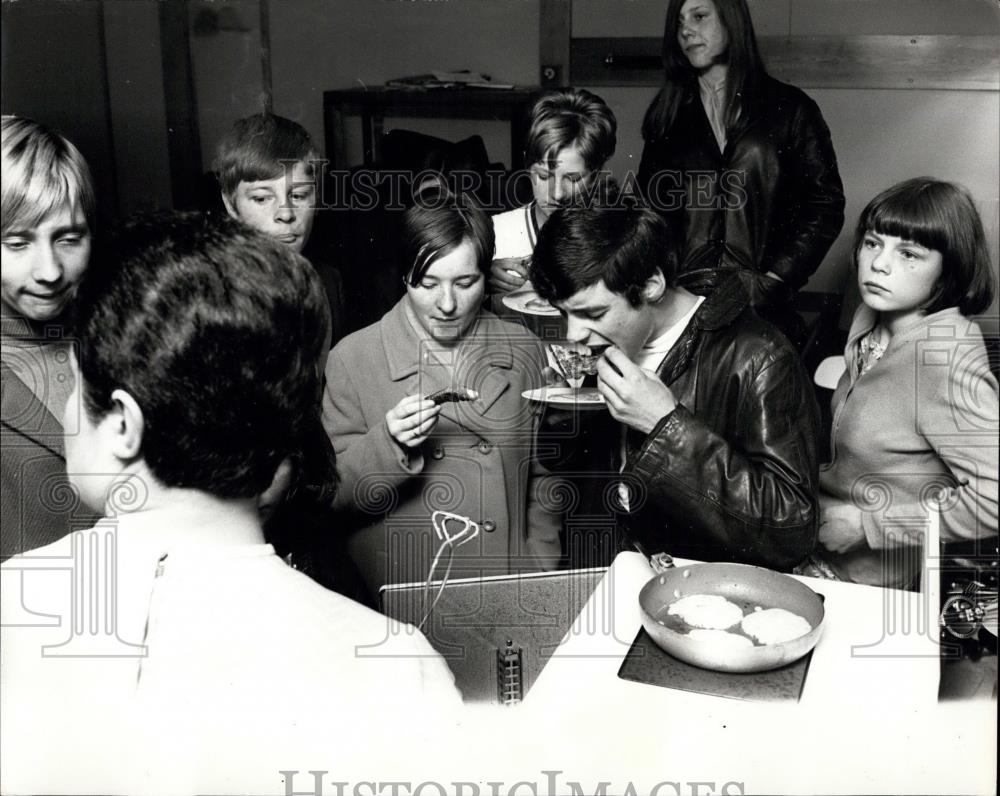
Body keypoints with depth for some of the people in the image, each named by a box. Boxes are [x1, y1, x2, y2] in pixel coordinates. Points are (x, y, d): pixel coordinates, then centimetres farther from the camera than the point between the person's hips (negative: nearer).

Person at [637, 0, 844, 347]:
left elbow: (826, 204, 3)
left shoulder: (789, 107, 7)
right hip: (682, 302, 2)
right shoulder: (666, 114, 14)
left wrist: (772, 281, -7)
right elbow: (649, 210, 11)